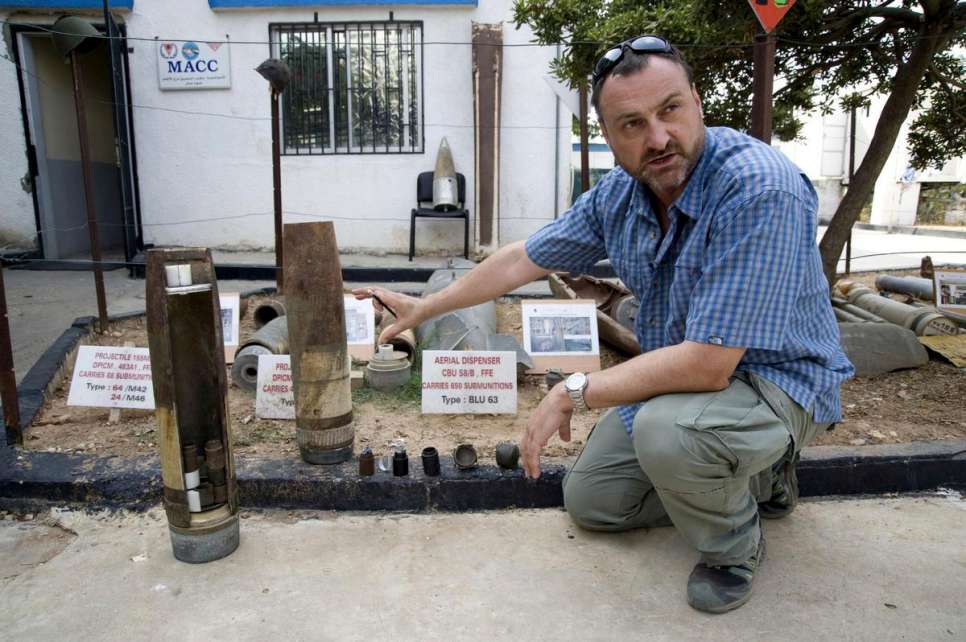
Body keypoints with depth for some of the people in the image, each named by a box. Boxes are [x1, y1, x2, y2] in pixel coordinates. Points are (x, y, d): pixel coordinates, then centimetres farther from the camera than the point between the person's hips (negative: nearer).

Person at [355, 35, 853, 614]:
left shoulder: (759, 189, -32)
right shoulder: (620, 193, -8)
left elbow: (708, 364, -36)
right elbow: (525, 259, 5)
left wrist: (574, 392, -26)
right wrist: (425, 307, 11)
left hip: (774, 379, -7)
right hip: (683, 368, 7)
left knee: (666, 429, -38)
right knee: (590, 501, 11)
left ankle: (735, 547, -4)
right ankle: (758, 477, 22)